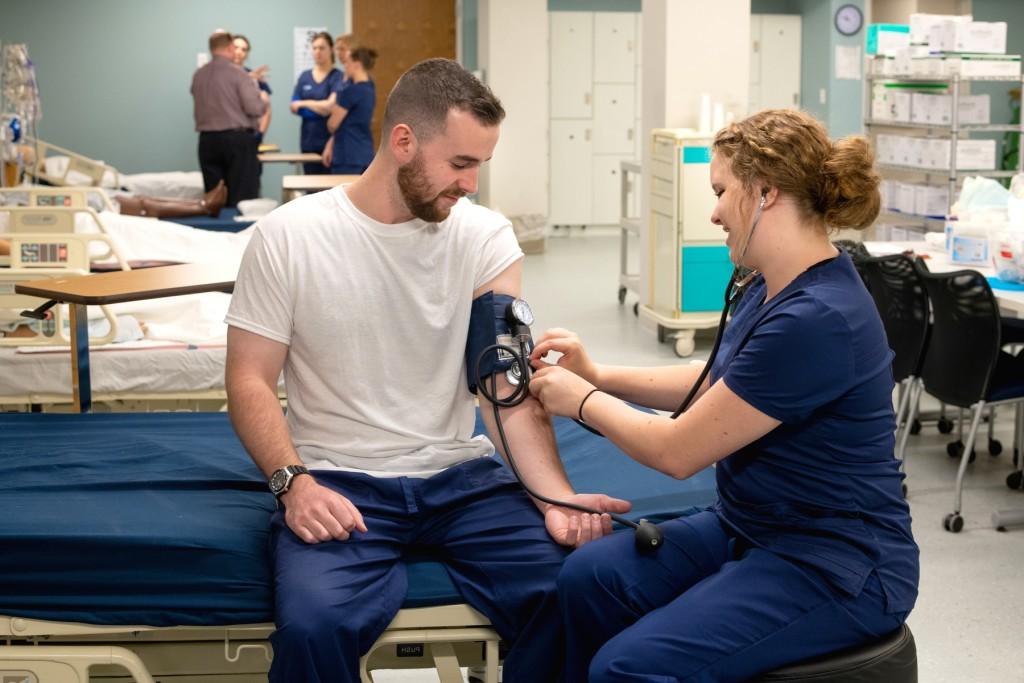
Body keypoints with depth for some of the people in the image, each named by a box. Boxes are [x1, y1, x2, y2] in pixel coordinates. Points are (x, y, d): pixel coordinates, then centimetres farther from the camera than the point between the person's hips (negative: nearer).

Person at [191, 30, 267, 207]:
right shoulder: (237, 74, -11)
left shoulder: (198, 75, 7)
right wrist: (263, 99, 6)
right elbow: (254, 108, -17)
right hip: (238, 139, -6)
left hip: (207, 139, 6)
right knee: (242, 197, -3)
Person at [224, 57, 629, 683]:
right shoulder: (289, 236, -5)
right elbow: (250, 381, -2)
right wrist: (293, 481, -20)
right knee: (313, 625, -31)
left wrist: (556, 496, -24)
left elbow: (510, 388, -8)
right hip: (341, 483, -2)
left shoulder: (487, 237, 0)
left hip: (459, 476, 2)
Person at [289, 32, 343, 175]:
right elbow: (294, 107, 6)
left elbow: (331, 106, -14)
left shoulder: (337, 77, -4)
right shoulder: (304, 77, 11)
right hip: (308, 141, 5)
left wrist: (305, 103, -1)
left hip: (328, 140, -5)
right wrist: (319, 107, -9)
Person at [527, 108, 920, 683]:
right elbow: (716, 384, 24)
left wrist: (583, 400, -1)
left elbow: (677, 451, -18)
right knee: (589, 579, -6)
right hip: (752, 530, 9)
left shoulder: (815, 320, -26)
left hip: (835, 568, -9)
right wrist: (598, 375, 15)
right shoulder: (771, 289, 4)